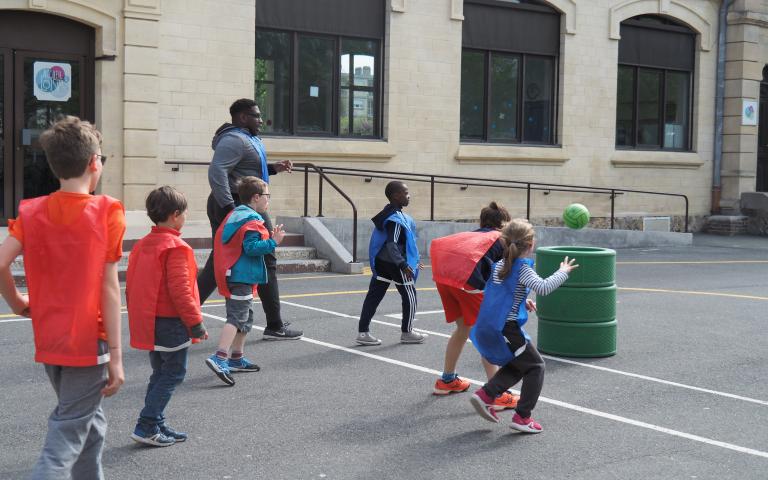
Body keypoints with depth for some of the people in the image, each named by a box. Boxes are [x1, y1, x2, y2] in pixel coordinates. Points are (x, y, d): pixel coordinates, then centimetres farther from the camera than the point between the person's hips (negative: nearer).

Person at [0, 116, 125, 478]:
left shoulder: (32, 211, 2)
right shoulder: (106, 212, -10)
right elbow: (109, 288, -12)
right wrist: (116, 356, -8)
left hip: (48, 341, 5)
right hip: (88, 342, -5)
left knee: (90, 424, 24)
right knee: (67, 438, -1)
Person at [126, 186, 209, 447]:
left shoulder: (141, 245, 9)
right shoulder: (176, 248, -17)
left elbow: (131, 286, 14)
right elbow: (180, 291, -20)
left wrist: (137, 317, 23)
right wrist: (196, 323, -13)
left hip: (147, 322, 9)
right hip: (171, 322, -9)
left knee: (160, 374, 17)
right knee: (173, 374, 0)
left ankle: (156, 425, 21)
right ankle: (147, 427, -3)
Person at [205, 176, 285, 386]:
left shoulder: (234, 215, 15)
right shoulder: (252, 221, -14)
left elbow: (220, 238, 23)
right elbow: (251, 247, -24)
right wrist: (273, 242, -18)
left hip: (231, 274, 10)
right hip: (242, 277, -10)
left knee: (245, 317, 19)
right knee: (237, 317, -14)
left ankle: (236, 357, 27)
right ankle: (220, 357, -25)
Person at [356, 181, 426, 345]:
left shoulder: (387, 214, 12)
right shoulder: (397, 219, -18)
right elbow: (392, 245, -26)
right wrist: (404, 266, -26)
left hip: (381, 262, 9)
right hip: (395, 264, -9)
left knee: (374, 296, 6)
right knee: (409, 296, 7)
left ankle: (363, 332, 6)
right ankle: (406, 333, 17)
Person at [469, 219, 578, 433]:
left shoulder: (499, 265, 13)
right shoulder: (522, 269, -11)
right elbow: (543, 287, -26)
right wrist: (563, 272, -12)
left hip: (486, 328, 8)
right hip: (506, 329, -8)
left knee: (516, 365, 25)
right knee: (535, 367, 8)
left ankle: (485, 394, 12)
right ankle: (522, 417, 4)